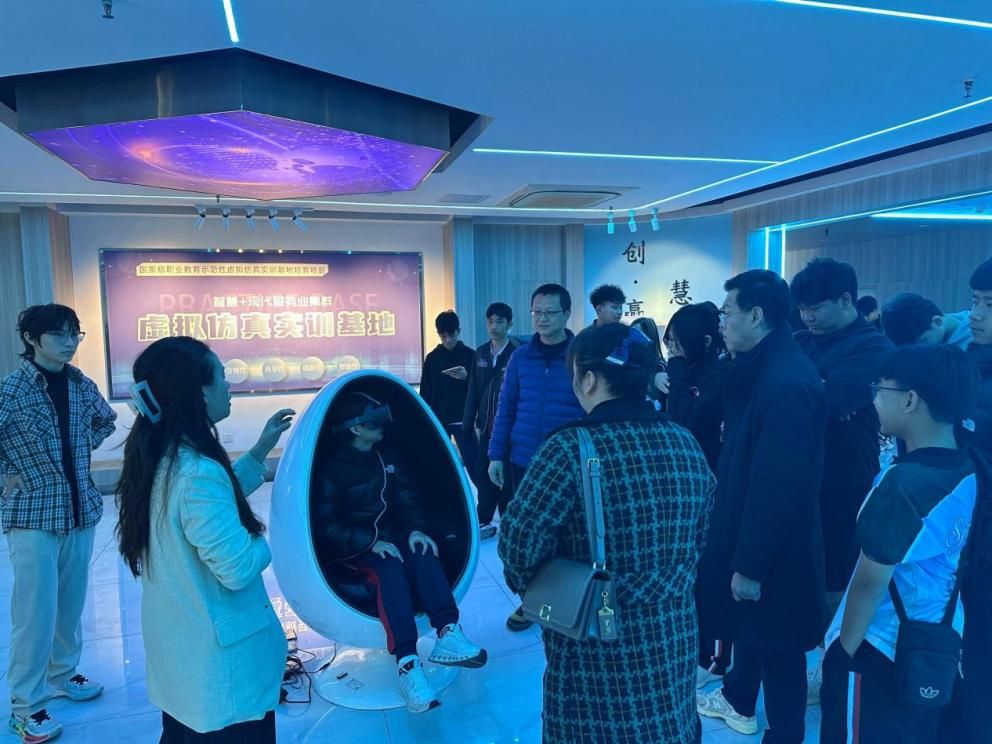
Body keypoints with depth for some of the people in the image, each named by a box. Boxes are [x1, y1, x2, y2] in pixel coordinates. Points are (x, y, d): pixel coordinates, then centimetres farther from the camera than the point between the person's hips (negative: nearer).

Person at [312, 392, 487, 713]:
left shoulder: (386, 458, 10)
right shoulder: (331, 469, -9)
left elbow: (407, 499, 7)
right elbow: (327, 526, -14)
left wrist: (416, 529, -13)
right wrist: (371, 542, -27)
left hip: (392, 537, 5)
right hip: (351, 549, -5)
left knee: (423, 556, -26)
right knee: (389, 570, -34)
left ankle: (447, 635, -37)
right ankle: (407, 665, -43)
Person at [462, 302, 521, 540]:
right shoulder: (480, 353, 9)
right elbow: (473, 391, 9)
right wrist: (469, 424, 6)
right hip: (486, 426, 5)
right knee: (483, 474, 8)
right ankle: (484, 522, 21)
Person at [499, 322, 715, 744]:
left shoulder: (571, 448, -21)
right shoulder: (687, 445, -2)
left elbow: (518, 544, -21)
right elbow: (695, 544, 8)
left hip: (596, 644, -5)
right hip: (675, 636, 5)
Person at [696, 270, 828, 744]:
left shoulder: (787, 382, -28)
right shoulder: (761, 367, 4)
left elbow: (778, 486, -28)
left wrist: (752, 564, -22)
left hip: (774, 549, -10)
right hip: (748, 529, 10)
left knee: (777, 646, 10)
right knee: (749, 627, 28)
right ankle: (738, 700, 50)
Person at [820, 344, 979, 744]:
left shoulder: (902, 482, -27)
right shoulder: (964, 475, -3)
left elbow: (871, 581, -22)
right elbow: (931, 564, 8)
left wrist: (845, 647, -9)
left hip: (880, 650, -7)